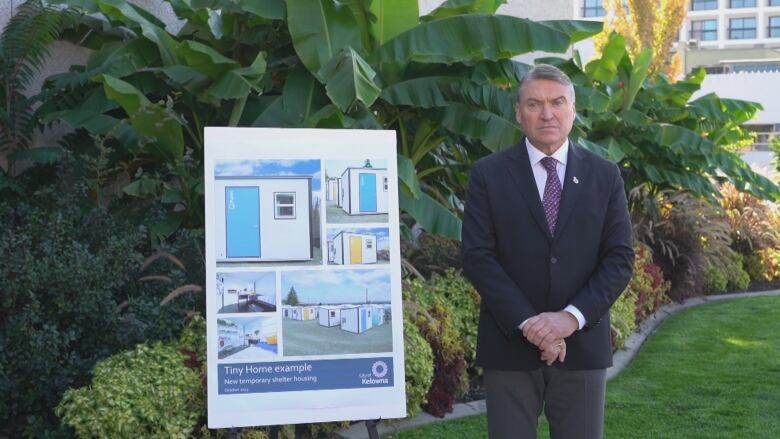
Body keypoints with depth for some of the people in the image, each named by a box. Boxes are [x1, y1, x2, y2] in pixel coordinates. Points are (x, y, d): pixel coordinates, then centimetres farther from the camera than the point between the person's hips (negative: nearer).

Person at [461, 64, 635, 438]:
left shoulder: (605, 175, 6)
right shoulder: (488, 175, 1)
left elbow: (620, 258, 0)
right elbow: (477, 257, -6)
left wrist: (572, 317, -13)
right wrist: (527, 322, -15)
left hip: (582, 344, 1)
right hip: (509, 344, -1)